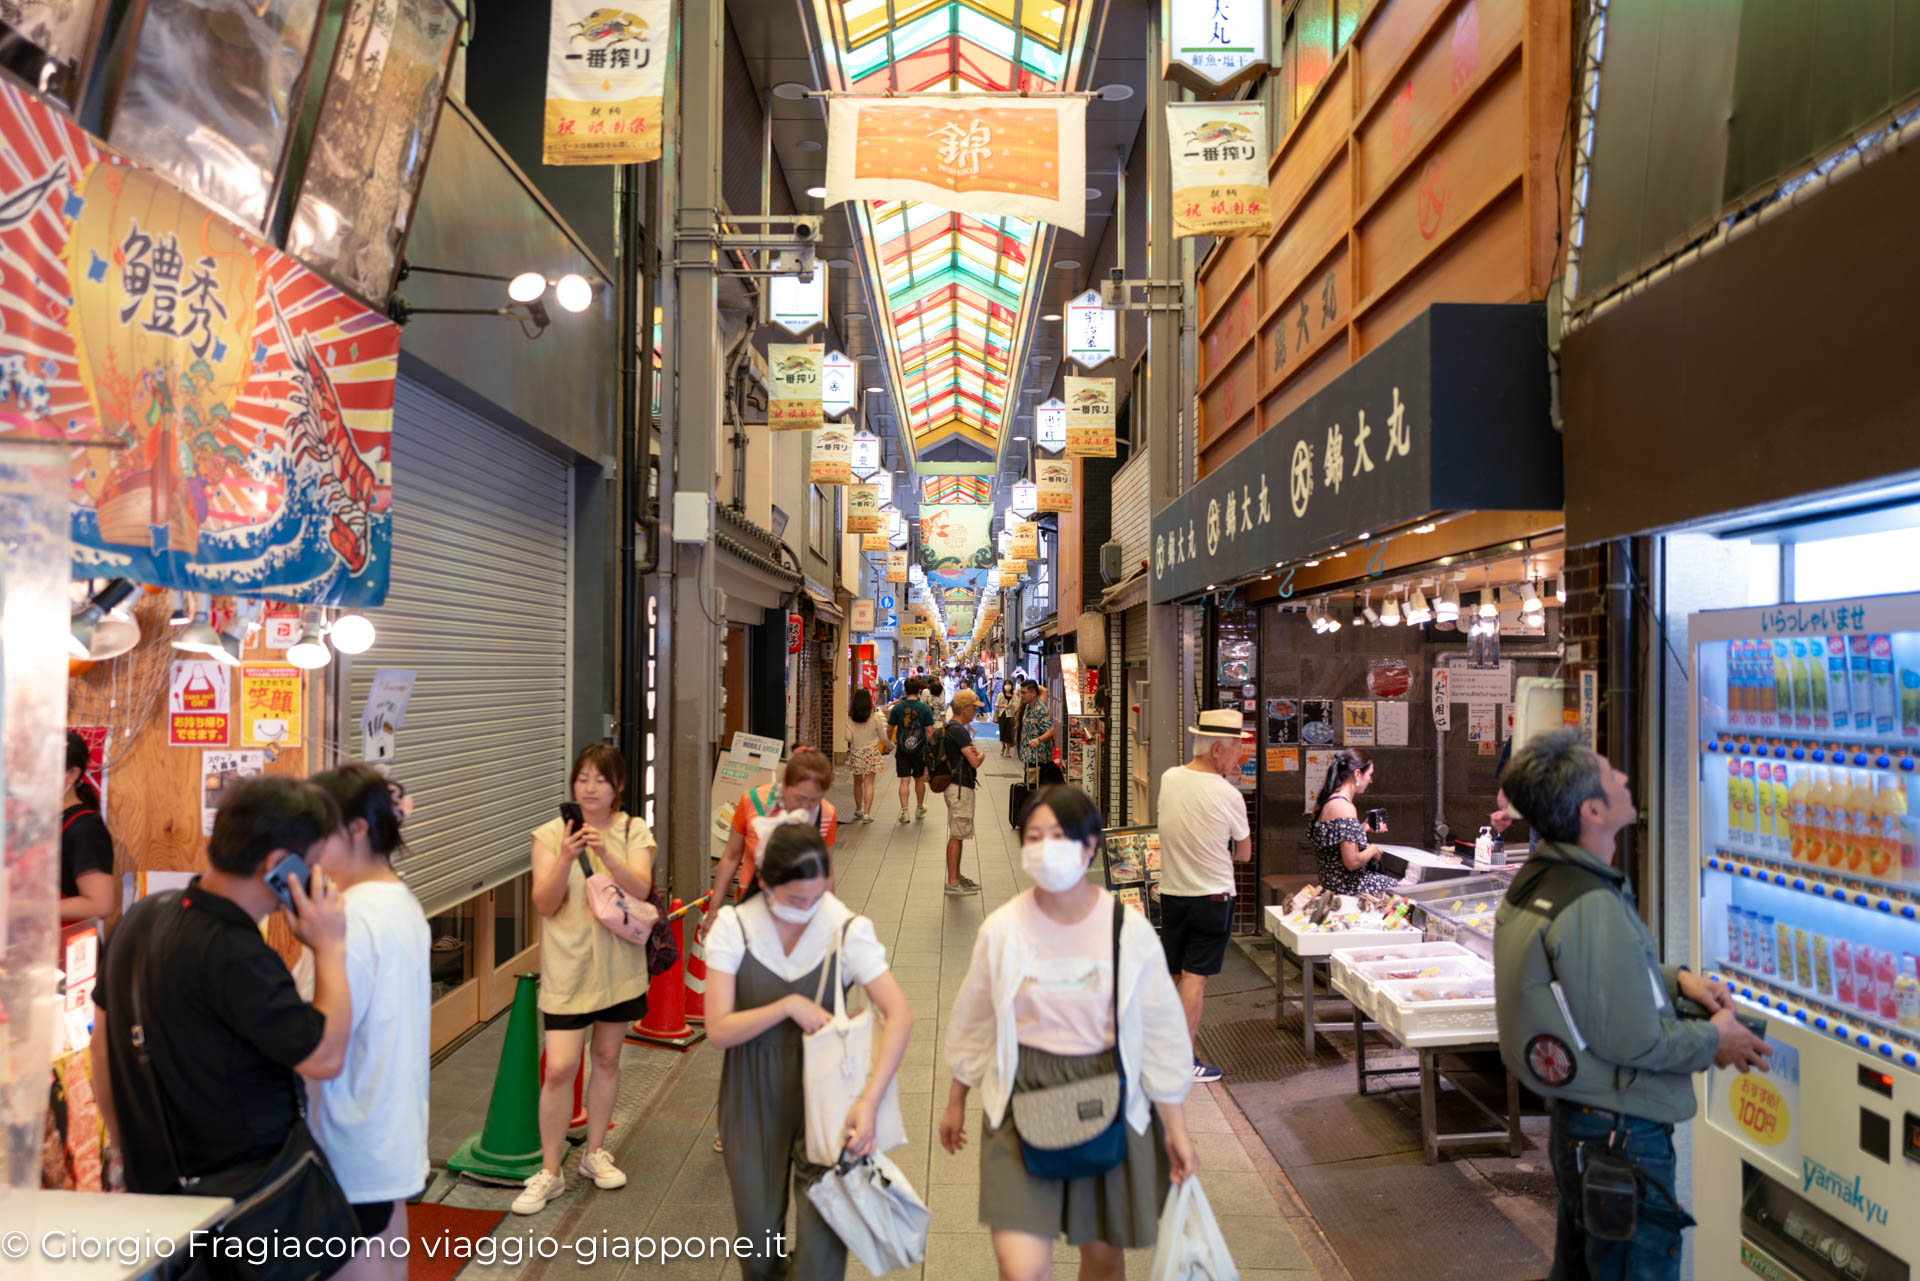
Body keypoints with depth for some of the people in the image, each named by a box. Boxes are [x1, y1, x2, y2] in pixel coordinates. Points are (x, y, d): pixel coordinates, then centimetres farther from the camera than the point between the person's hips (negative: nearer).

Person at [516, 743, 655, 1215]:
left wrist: (606, 855, -32)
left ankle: (594, 1153, 32)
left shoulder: (634, 832, -2)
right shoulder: (551, 835, -5)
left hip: (618, 964, 2)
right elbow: (545, 904, -11)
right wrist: (566, 858, -27)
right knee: (560, 1068, -6)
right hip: (567, 967, -2)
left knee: (607, 1058, 14)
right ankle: (549, 1172, 10)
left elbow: (640, 889, -16)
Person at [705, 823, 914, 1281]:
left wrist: (870, 1101, -32)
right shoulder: (734, 927, -11)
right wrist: (789, 1006, -24)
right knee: (758, 1224, 14)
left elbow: (900, 1015, -22)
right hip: (755, 1094, 1)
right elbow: (718, 1029, -12)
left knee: (824, 1222, -5)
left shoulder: (846, 929, -15)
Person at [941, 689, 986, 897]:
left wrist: (973, 752, -4)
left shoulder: (951, 728, 15)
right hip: (960, 788, -11)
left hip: (959, 786, 11)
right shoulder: (958, 730, -18)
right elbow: (974, 762, -21)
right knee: (956, 835, -7)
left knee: (958, 835, 17)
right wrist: (981, 755, 1)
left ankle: (957, 876, 26)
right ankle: (952, 884, -4)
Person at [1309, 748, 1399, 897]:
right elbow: (1352, 862, -25)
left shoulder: (1324, 802, 6)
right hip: (1347, 885, -9)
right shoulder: (1345, 808, -23)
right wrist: (1373, 849, -6)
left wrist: (1364, 829, 12)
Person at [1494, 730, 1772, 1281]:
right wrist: (1715, 1040, -6)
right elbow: (1632, 1039, -23)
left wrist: (1674, 977, 6)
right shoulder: (1593, 907, -27)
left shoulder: (1537, 880, 3)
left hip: (1573, 1119, 9)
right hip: (1621, 1133, -9)